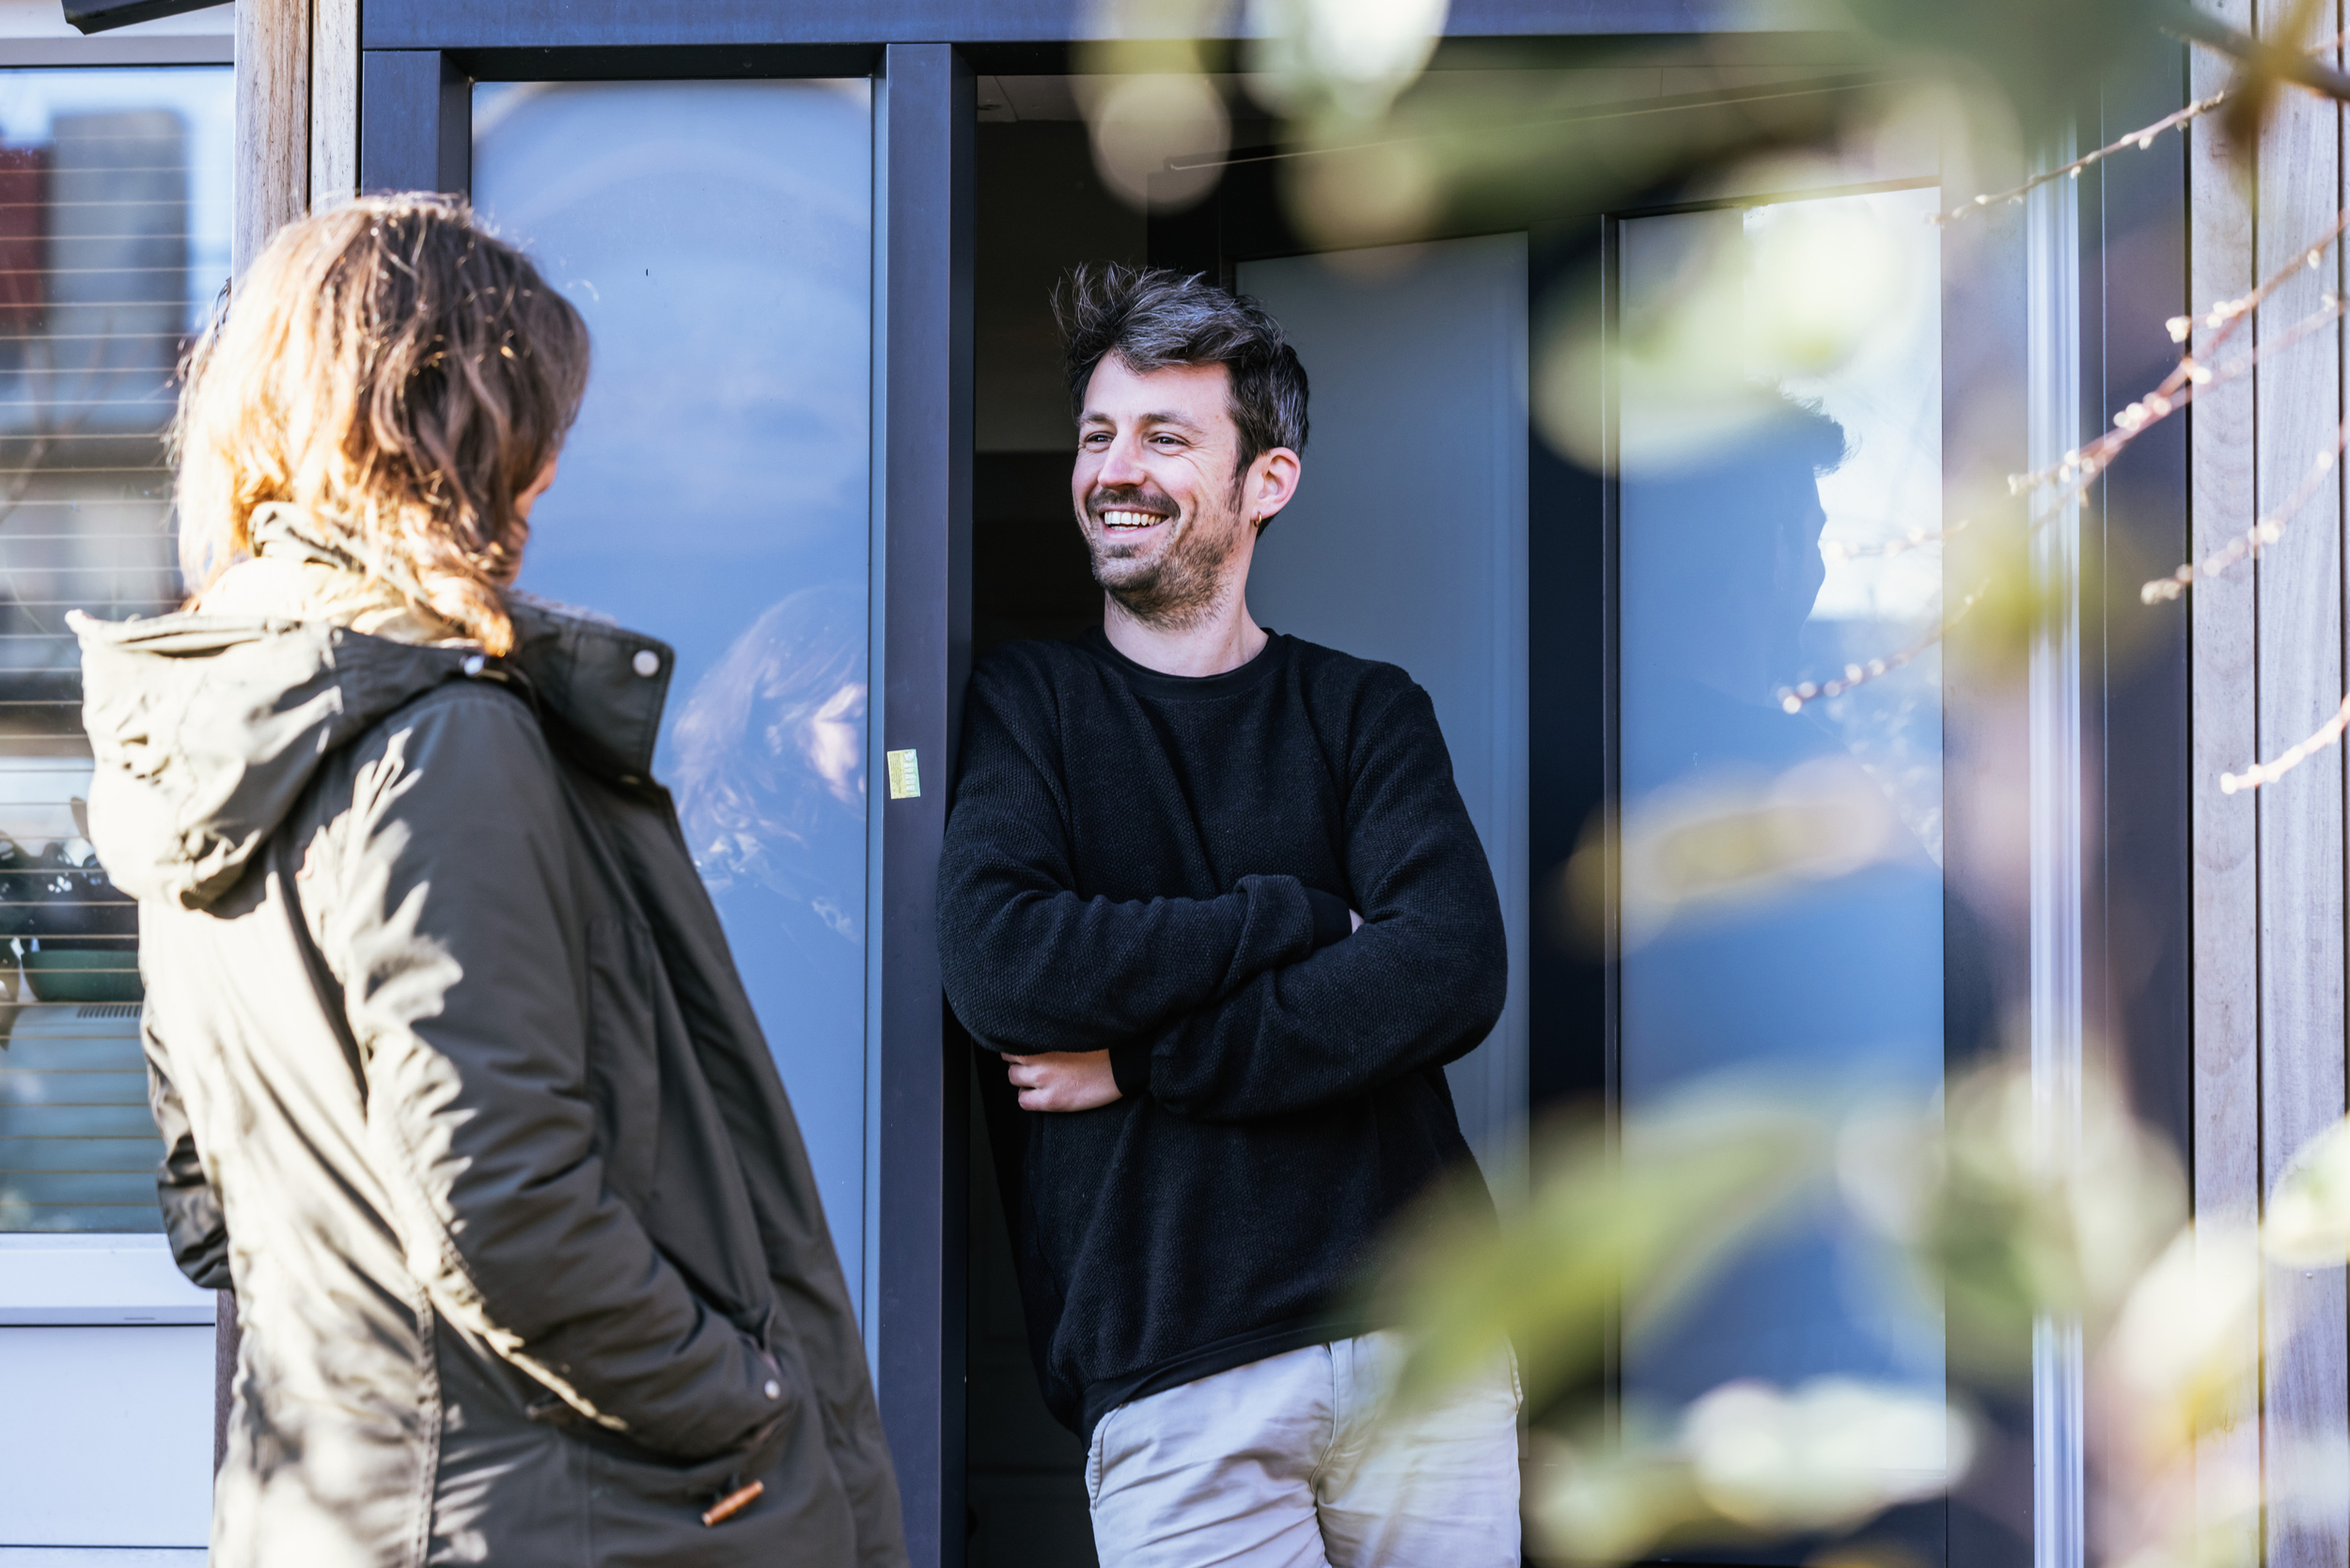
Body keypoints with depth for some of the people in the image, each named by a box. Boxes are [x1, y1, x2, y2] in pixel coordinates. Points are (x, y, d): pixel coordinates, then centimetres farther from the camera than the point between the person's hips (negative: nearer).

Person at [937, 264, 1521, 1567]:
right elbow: (1000, 968, -11)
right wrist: (1299, 919, -8)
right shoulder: (1026, 703, 7)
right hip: (1171, 1387, -2)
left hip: (1420, 1337, 2)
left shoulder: (1362, 713, 11)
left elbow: (1451, 974, -7)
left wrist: (1139, 1059, -11)